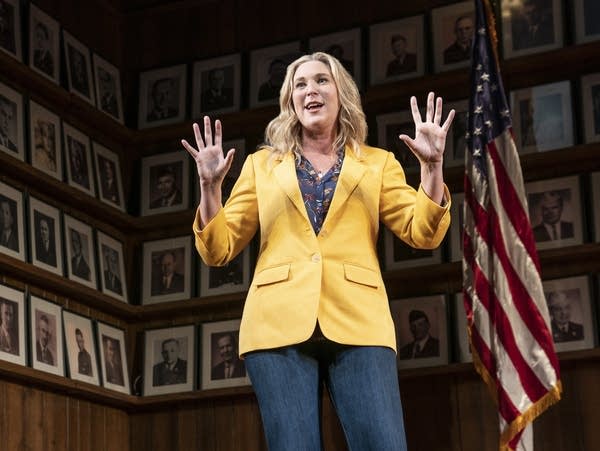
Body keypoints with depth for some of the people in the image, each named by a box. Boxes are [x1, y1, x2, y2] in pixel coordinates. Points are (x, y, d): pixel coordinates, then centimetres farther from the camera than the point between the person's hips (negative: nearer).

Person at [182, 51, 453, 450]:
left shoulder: (377, 163, 20)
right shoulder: (262, 164, 19)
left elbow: (423, 233, 8)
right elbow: (219, 249, 13)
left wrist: (432, 166, -4)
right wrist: (210, 185, -1)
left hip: (357, 323, 0)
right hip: (280, 323, 1)